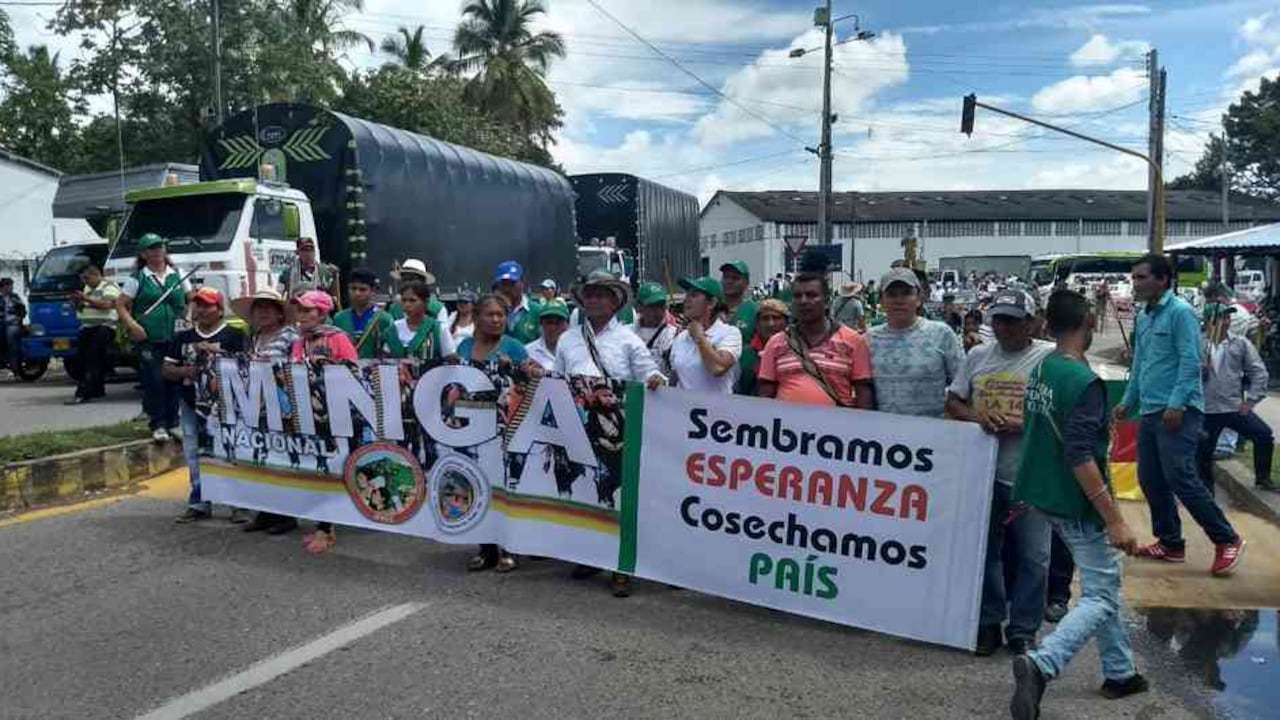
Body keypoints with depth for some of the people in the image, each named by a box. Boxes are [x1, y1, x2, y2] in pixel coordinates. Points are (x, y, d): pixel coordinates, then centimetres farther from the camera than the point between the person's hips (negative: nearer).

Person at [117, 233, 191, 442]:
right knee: (153, 381, -5)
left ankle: (172, 423, 17)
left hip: (175, 338, 3)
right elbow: (120, 304, 3)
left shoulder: (177, 274, 10)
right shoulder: (137, 278, 2)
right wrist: (132, 325, -11)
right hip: (149, 339, -3)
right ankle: (158, 425, 2)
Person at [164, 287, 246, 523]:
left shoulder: (233, 336, -2)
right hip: (192, 406, 5)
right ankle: (199, 504, 22)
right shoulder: (183, 338, 13)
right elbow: (166, 370, 13)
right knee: (194, 457, 11)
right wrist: (184, 371, -8)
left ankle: (239, 505, 4)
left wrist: (217, 352, -21)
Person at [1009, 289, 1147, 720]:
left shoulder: (1041, 370, 5)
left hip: (1044, 495, 9)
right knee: (1100, 596, -2)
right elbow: (1080, 457, -25)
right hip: (1077, 504, -9)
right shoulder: (1084, 381, -21)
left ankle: (1120, 673, 31)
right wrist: (1115, 520, -23)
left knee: (1105, 583, 21)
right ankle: (1041, 664, -18)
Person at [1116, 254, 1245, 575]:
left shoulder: (1180, 312, -10)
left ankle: (1227, 540, 4)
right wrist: (1128, 401, 20)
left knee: (1180, 477, -11)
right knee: (1150, 480, 9)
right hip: (1150, 412, 8)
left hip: (1178, 412, -8)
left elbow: (1190, 362, -16)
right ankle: (1171, 544, 22)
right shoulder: (1143, 317, 14)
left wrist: (1176, 405, -22)